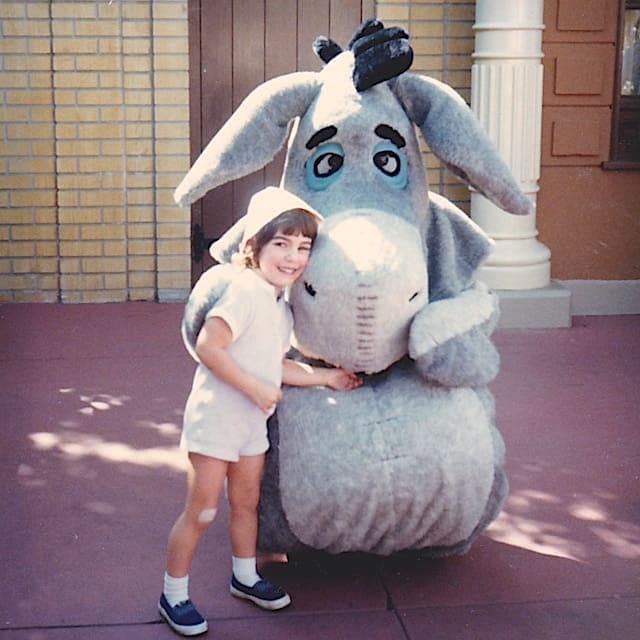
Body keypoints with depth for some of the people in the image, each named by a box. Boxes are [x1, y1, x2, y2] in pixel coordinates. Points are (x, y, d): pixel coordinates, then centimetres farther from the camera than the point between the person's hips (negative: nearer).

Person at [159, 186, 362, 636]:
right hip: (216, 418, -8)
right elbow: (208, 348, -26)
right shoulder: (246, 291, -20)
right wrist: (257, 388, -23)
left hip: (253, 422, 9)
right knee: (202, 511, 0)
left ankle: (245, 577, 39)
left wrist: (326, 377, 18)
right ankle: (174, 595, 15)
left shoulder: (283, 308, 9)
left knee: (247, 502, 20)